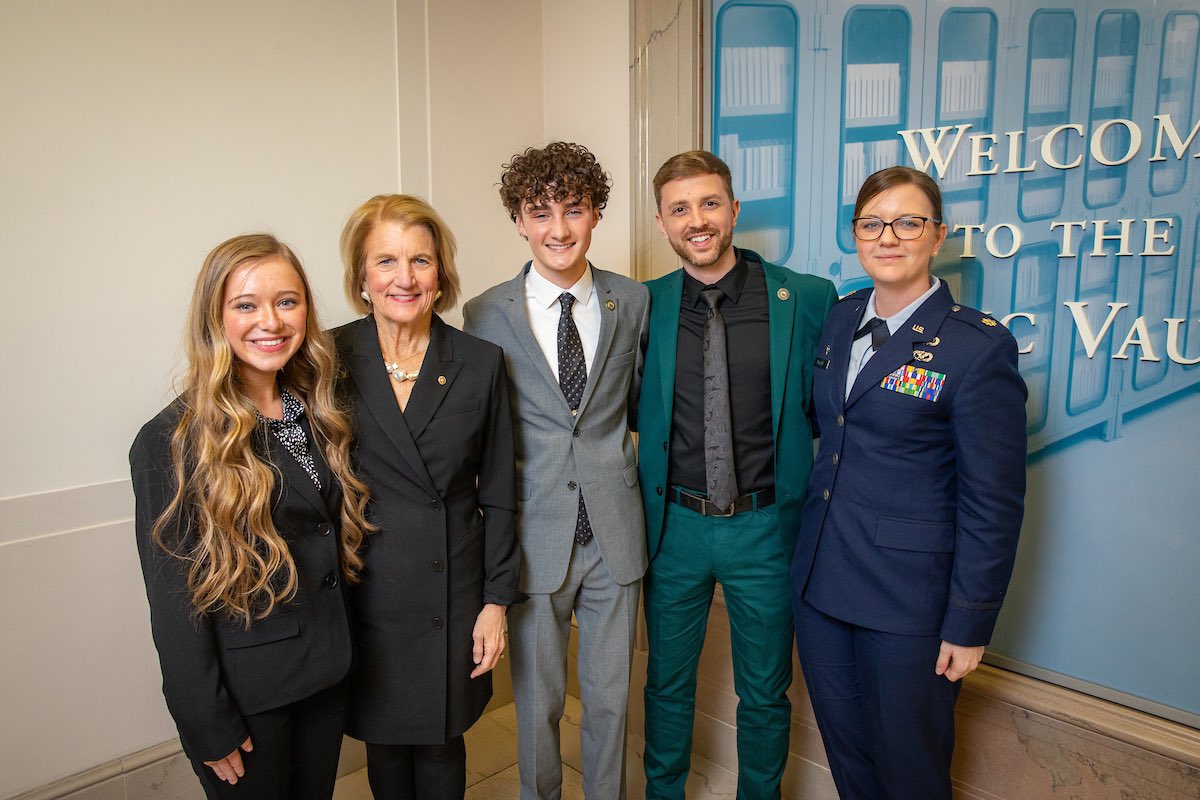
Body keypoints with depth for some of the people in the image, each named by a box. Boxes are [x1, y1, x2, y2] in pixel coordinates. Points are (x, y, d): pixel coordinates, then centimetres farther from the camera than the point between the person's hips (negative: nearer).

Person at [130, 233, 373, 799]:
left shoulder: (315, 413, 3)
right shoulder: (171, 441, -16)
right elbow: (173, 600, -14)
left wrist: (340, 650, 5)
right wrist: (209, 725, -12)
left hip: (326, 673, 5)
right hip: (244, 694, -5)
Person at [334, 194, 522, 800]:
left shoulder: (480, 363, -3)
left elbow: (499, 494, 1)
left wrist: (497, 600, -1)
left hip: (454, 597, 0)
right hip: (363, 596, 0)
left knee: (441, 743, 14)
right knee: (383, 745, 17)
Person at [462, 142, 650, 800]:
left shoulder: (633, 302, 1)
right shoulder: (487, 314, -4)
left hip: (614, 532, 2)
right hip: (534, 536, -1)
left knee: (611, 696, 16)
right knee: (537, 701, 14)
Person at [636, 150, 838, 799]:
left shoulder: (808, 299, -7)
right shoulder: (644, 307, -2)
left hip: (765, 527, -1)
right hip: (674, 525, 1)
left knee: (765, 693, 17)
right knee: (667, 685, 19)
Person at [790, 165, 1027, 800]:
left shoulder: (980, 346, -13)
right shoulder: (839, 318, 6)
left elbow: (993, 502, -12)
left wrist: (970, 624, -12)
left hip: (909, 600, -5)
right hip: (818, 581, 6)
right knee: (844, 748, 20)